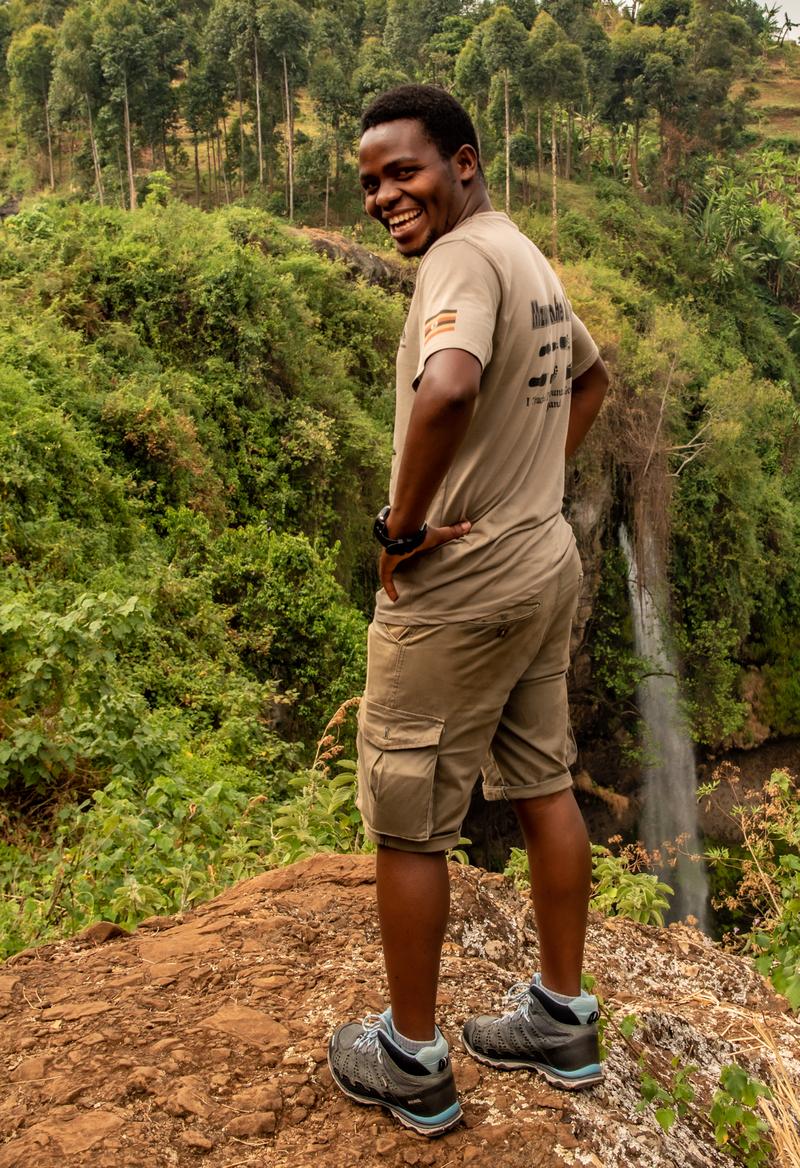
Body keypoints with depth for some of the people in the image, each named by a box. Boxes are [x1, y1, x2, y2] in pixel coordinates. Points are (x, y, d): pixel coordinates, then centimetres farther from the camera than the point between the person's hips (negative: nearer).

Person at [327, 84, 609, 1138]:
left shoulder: (465, 255, -18)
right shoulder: (533, 260, 11)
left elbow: (447, 391, -39)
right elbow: (591, 377, 27)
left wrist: (401, 525, -24)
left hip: (459, 588, -9)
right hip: (547, 561, 10)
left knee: (407, 826, 5)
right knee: (544, 789, 17)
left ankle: (412, 1062, 22)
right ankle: (563, 1021, 33)